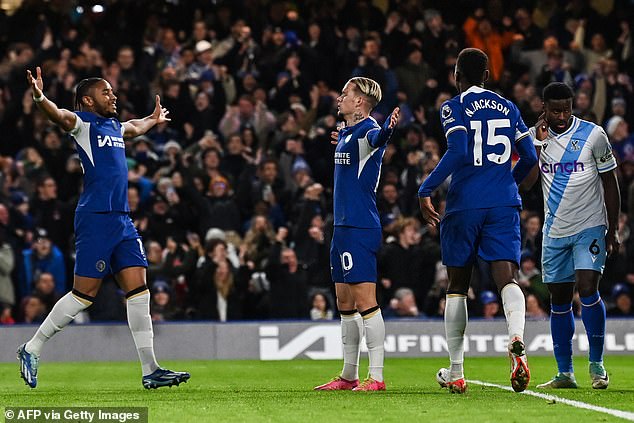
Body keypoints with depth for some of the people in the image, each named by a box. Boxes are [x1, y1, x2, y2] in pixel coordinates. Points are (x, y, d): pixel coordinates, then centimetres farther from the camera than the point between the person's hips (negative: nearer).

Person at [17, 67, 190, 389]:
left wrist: (154, 120, 65)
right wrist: (40, 99, -45)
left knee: (139, 290, 1)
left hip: (122, 220, 8)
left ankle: (150, 371, 1)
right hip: (95, 218, -8)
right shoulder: (82, 122, -2)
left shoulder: (114, 125, 22)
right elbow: (59, 116, -24)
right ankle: (31, 350, 8)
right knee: (84, 294, -6)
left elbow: (135, 128, 46)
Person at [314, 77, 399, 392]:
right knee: (345, 303, 14)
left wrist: (388, 128, -59)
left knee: (364, 301, -11)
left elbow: (377, 137, -37)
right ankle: (349, 376, 22)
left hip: (360, 228, -10)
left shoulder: (367, 130, -12)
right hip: (343, 226, 10)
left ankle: (376, 377, -9)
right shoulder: (346, 132, 16)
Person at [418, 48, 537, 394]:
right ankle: (516, 339, -41)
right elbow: (529, 158, 14)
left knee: (457, 285, 11)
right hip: (504, 205, 2)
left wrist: (425, 190, -11)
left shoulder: (454, 108, -1)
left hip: (464, 206, -2)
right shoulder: (508, 108, 13)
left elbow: (459, 152, -16)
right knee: (506, 277, -9)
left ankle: (456, 372, 14)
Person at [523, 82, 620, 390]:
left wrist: (613, 230, 0)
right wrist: (539, 142, -14)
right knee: (559, 300, 5)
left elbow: (610, 183, 2)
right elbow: (526, 181, -9)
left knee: (587, 288, -18)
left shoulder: (593, 134, -5)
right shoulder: (535, 136, 2)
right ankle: (564, 373, 11)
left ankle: (597, 364, -8)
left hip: (590, 227, -4)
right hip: (554, 231, 4)